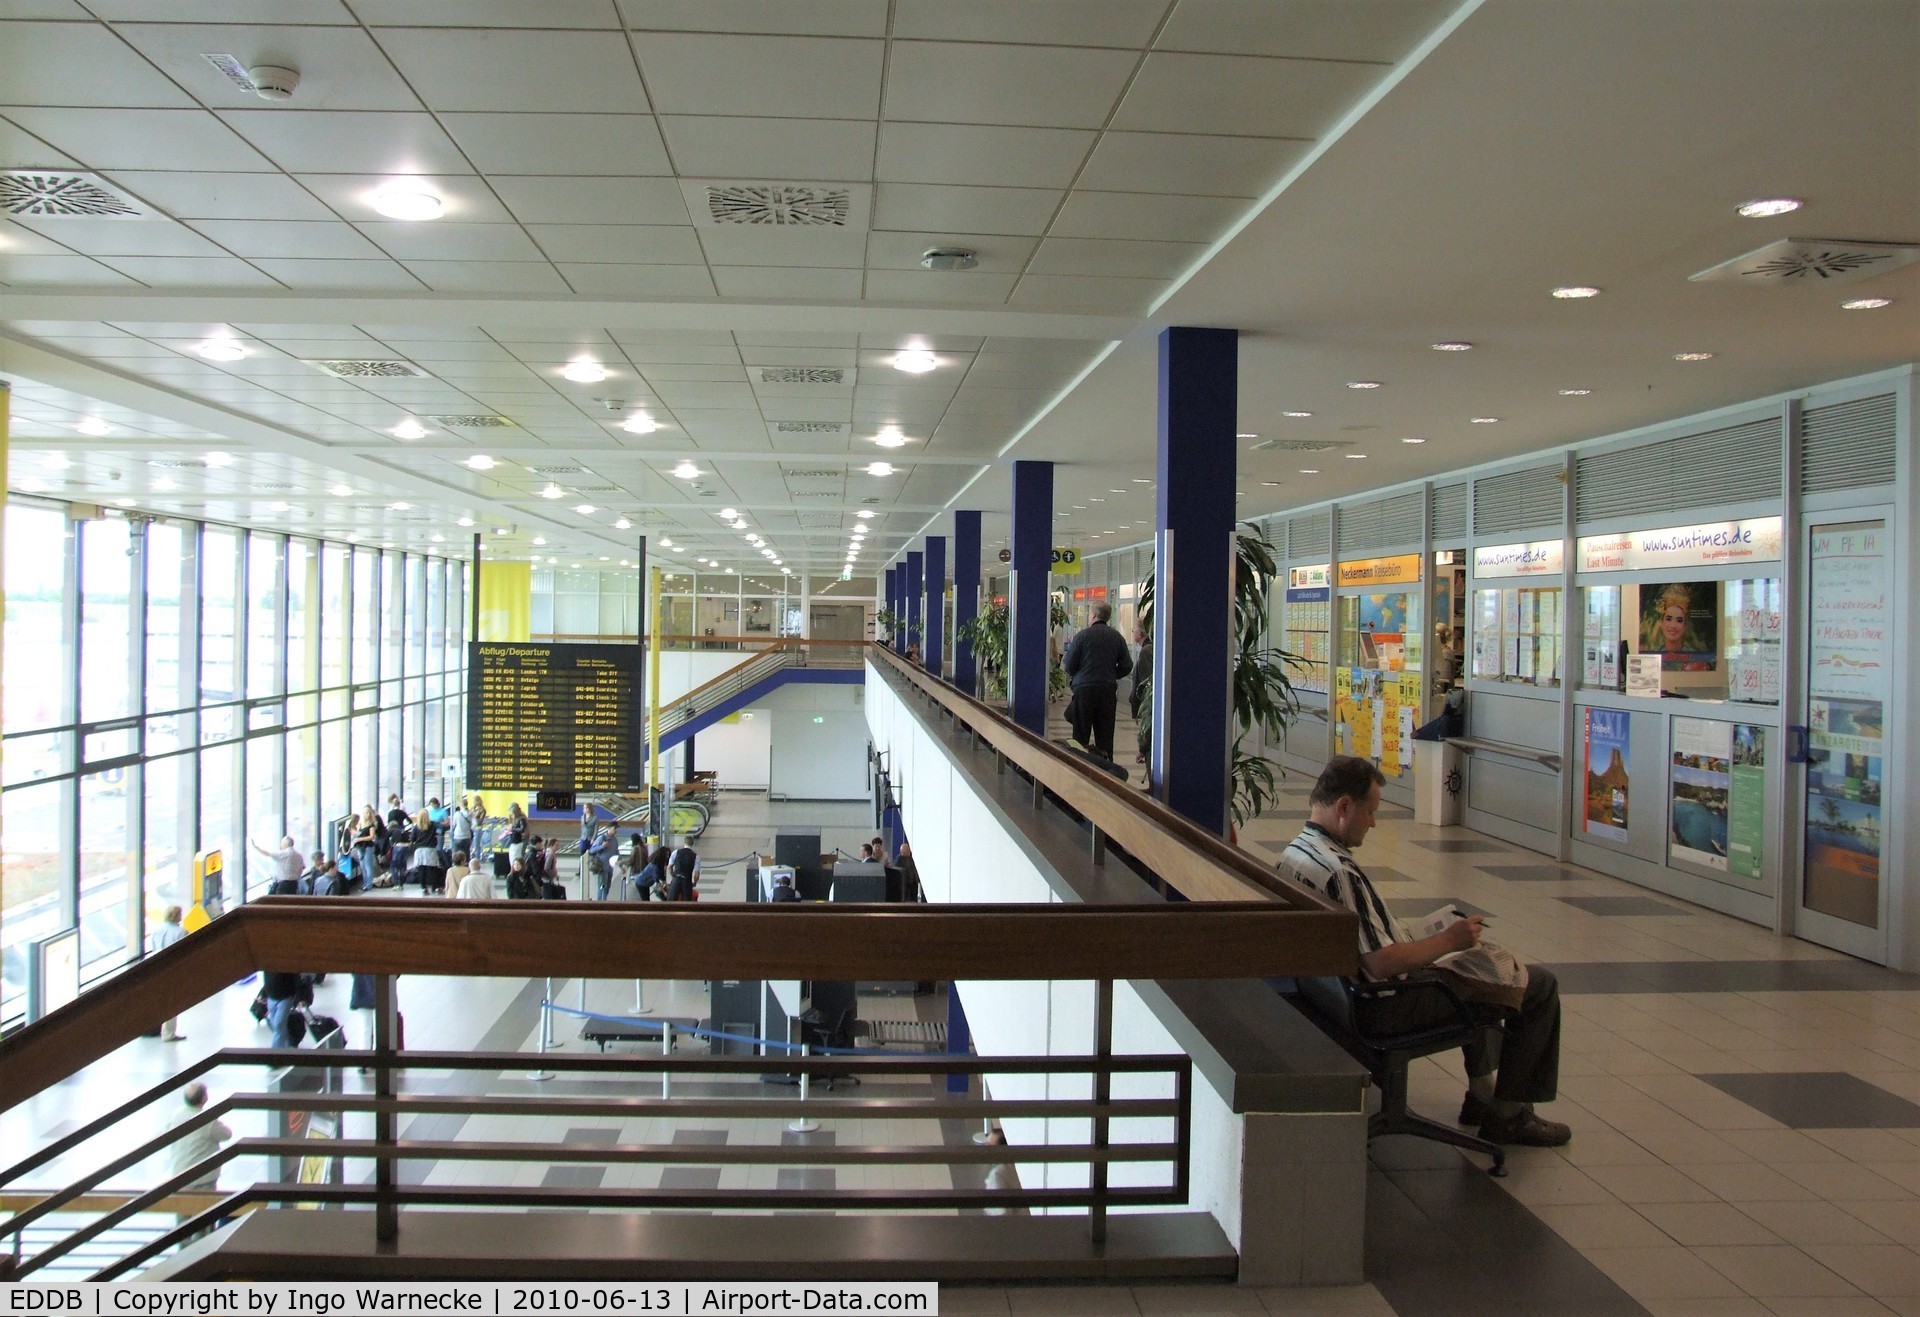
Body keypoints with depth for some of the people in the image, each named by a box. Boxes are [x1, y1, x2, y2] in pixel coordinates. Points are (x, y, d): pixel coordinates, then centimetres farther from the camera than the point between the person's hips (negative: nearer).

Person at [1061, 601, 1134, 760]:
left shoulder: (1082, 635, -6)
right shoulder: (1117, 637, 3)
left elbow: (1068, 665, -6)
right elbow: (1126, 666, 6)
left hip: (1084, 688, -3)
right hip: (1108, 690, 3)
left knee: (1081, 736, 3)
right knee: (1105, 736, 7)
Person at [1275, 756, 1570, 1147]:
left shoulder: (1290, 855, 2)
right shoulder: (1339, 873, -29)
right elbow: (1381, 964, -30)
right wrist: (1449, 939, -16)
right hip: (1385, 1007, -10)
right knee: (1540, 986, -1)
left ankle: (1482, 1091, 34)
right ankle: (1506, 1113, 11)